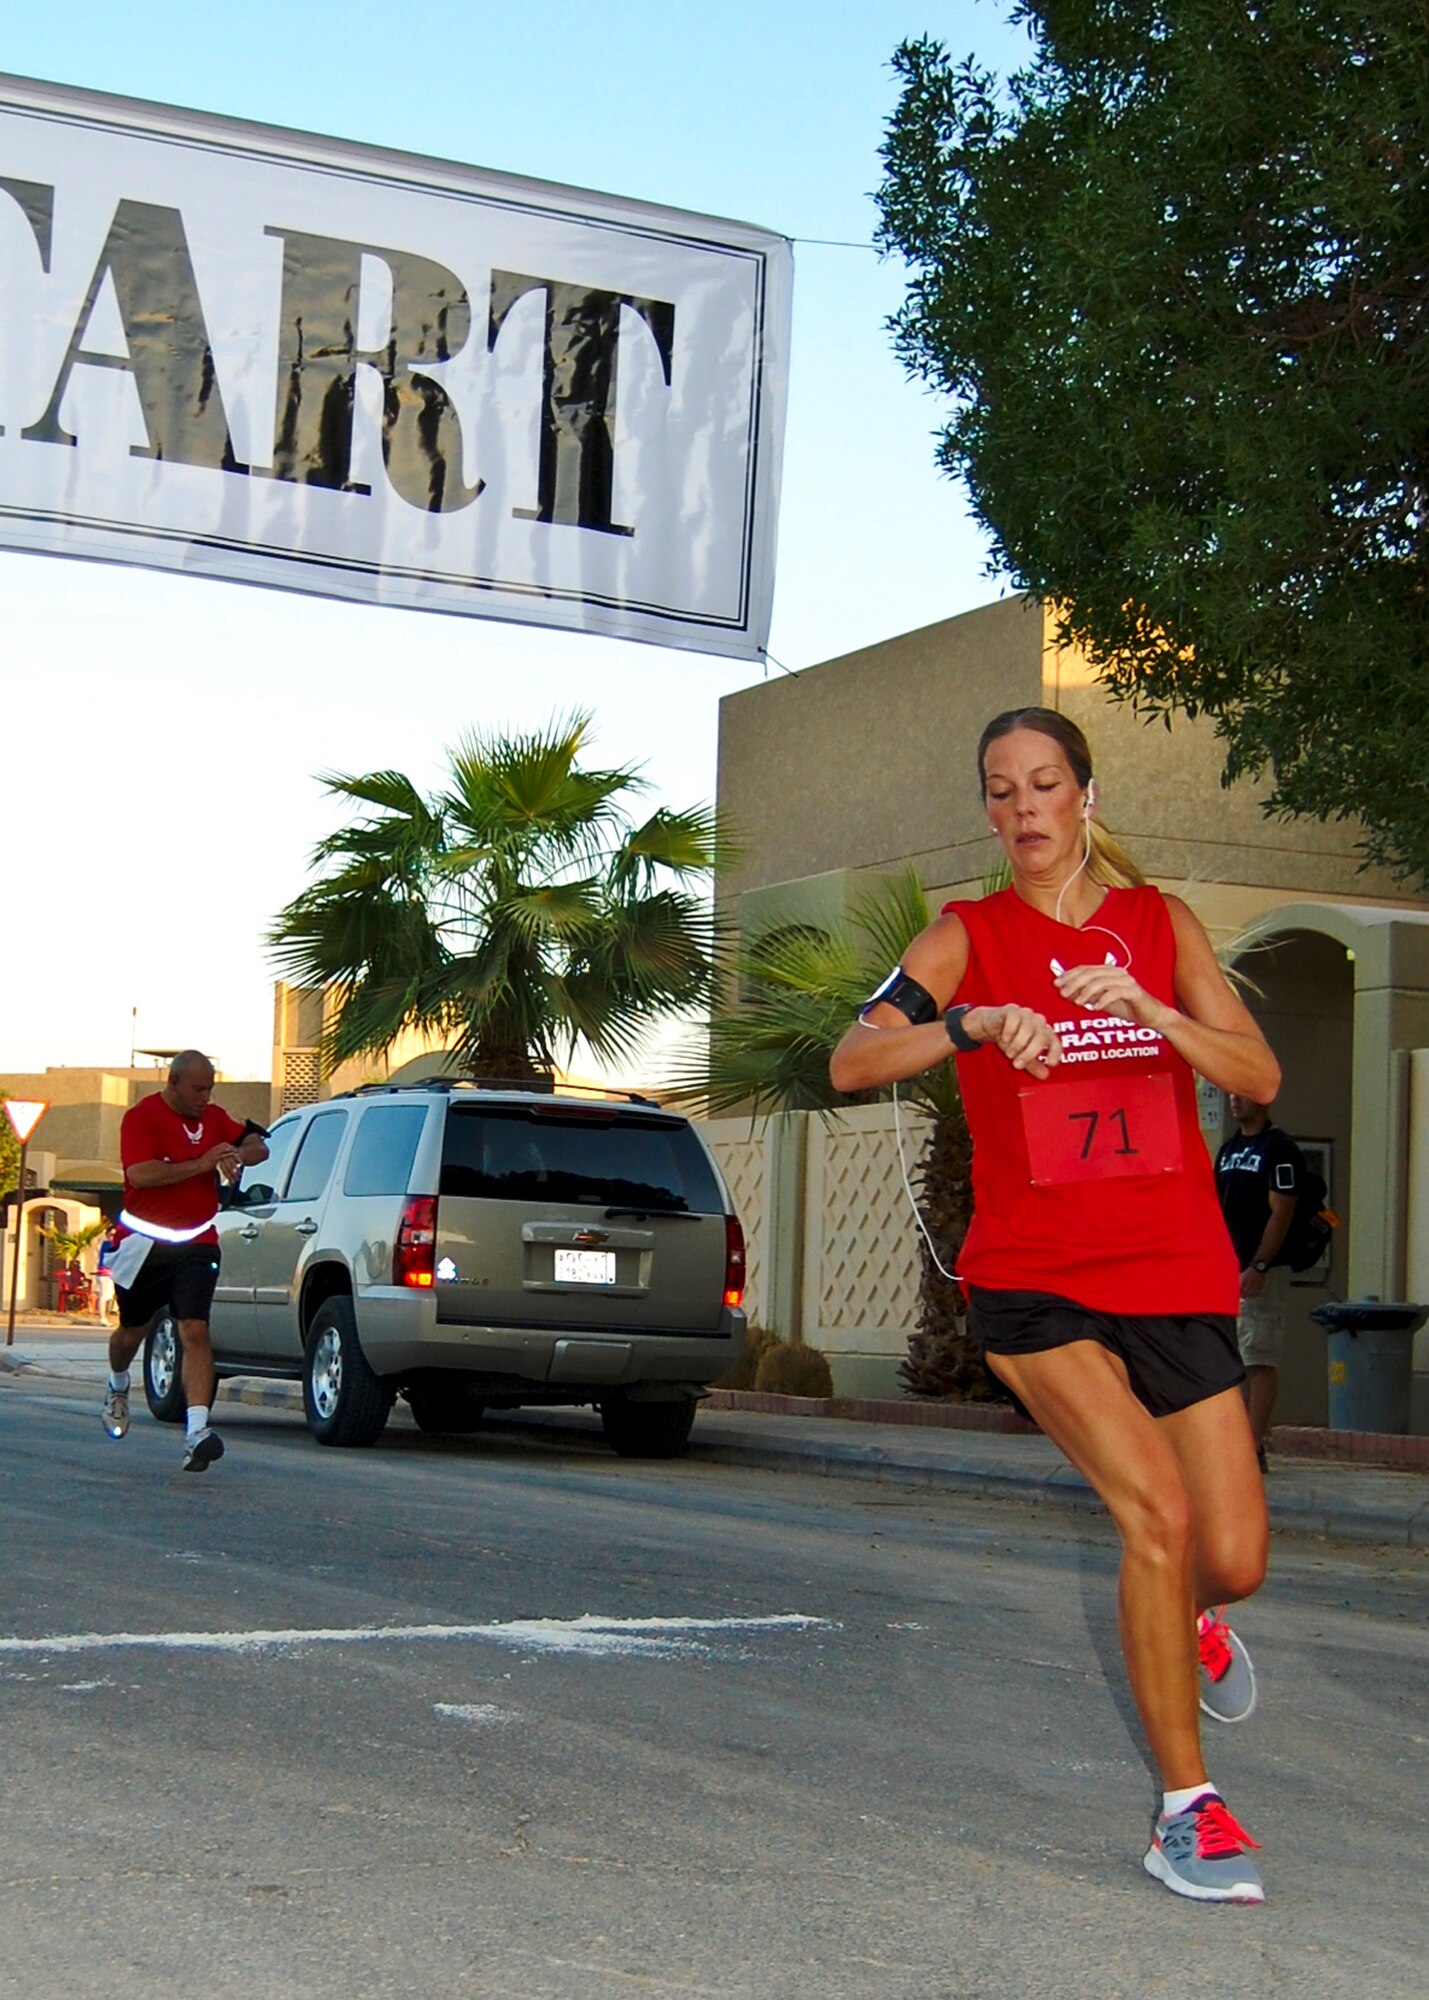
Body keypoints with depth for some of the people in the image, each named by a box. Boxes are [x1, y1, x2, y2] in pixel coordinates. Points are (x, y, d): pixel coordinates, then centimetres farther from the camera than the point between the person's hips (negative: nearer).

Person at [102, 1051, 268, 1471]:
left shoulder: (213, 1117, 8)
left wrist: (238, 1155, -7)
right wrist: (203, 1163, -25)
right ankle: (118, 1388, 51)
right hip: (144, 1245, -2)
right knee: (132, 1331, 18)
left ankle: (198, 1430, -24)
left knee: (195, 1332, -15)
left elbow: (257, 1146, 18)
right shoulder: (142, 1117, -9)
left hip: (195, 1246, 2)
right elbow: (141, 1173, -23)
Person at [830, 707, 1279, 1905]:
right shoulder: (968, 936, 2)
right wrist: (973, 1023, -27)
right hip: (1033, 1277, -3)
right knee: (1156, 1508, -22)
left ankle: (1192, 1620, 42)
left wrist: (1146, 1008, -20)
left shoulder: (1159, 922, 8)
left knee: (1234, 1563, 2)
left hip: (1179, 1275, 3)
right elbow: (851, 1063, -11)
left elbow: (1259, 1076, -3)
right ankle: (1188, 1807, -8)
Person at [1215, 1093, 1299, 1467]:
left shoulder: (1279, 1148, -8)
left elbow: (1282, 1212, -14)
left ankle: (1254, 1446, -12)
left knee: (1259, 1359, -10)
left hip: (1262, 1272, -8)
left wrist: (1258, 1267, -20)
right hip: (1225, 1270, 8)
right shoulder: (1228, 1149, 17)